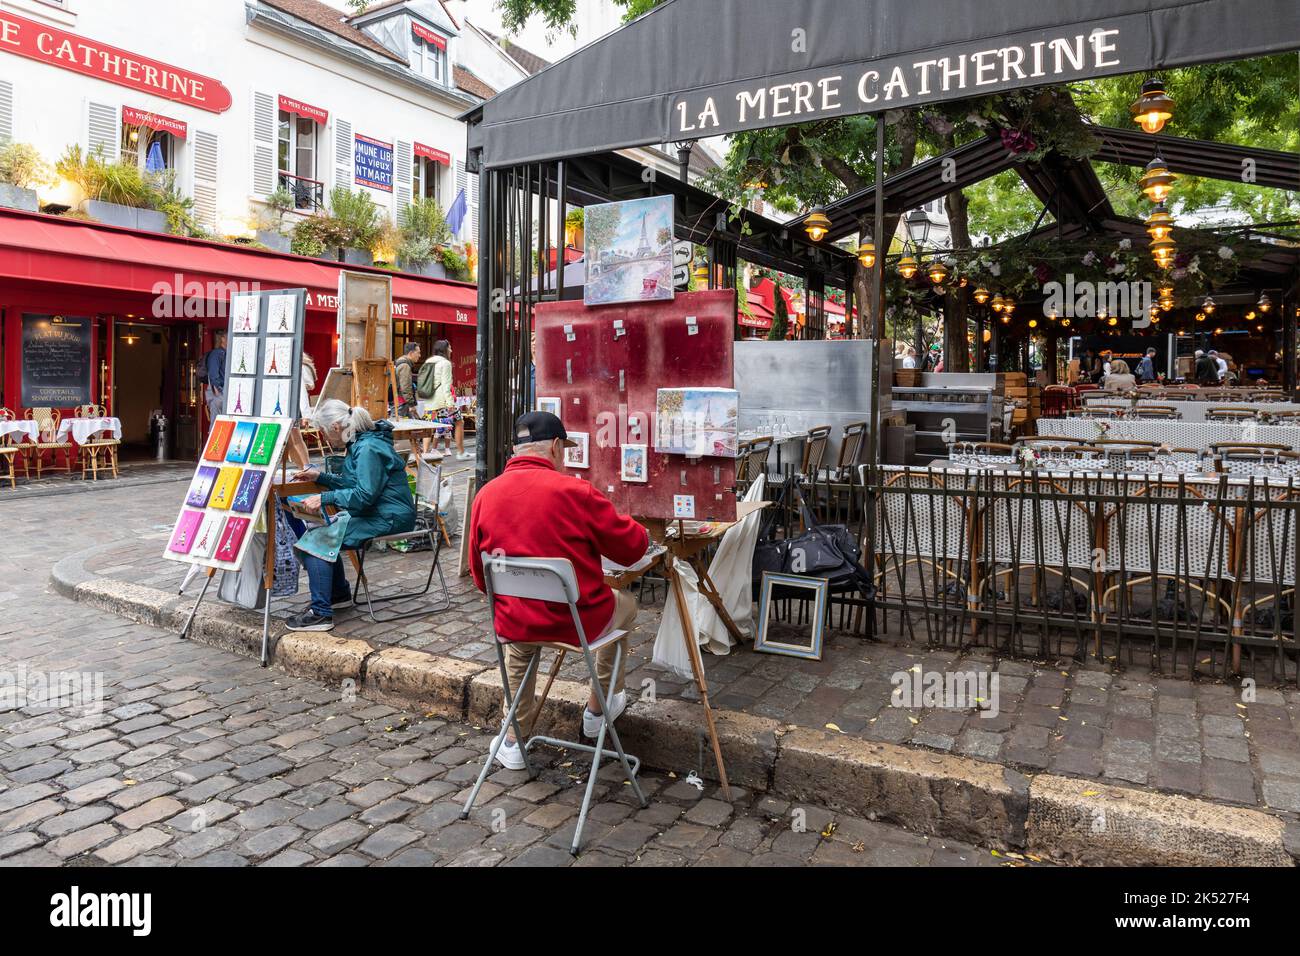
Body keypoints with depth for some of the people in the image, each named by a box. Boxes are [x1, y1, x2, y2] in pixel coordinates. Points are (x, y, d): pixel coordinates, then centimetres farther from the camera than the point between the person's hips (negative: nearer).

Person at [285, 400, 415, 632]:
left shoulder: (369, 449, -20)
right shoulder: (359, 444, 13)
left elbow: (364, 495, -26)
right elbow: (353, 484, 24)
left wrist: (324, 498, -22)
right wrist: (320, 477, 19)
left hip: (388, 519, -11)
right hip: (376, 515, 11)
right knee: (317, 533, 19)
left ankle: (320, 613, -13)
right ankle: (340, 595, 29)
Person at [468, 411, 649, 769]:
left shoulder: (485, 495, -3)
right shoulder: (575, 491, -17)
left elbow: (480, 577, 6)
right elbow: (632, 548, -7)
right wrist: (640, 531, 16)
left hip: (514, 626, 4)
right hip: (580, 623, -4)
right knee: (625, 604, 29)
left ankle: (513, 742, 41)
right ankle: (598, 709, 41)